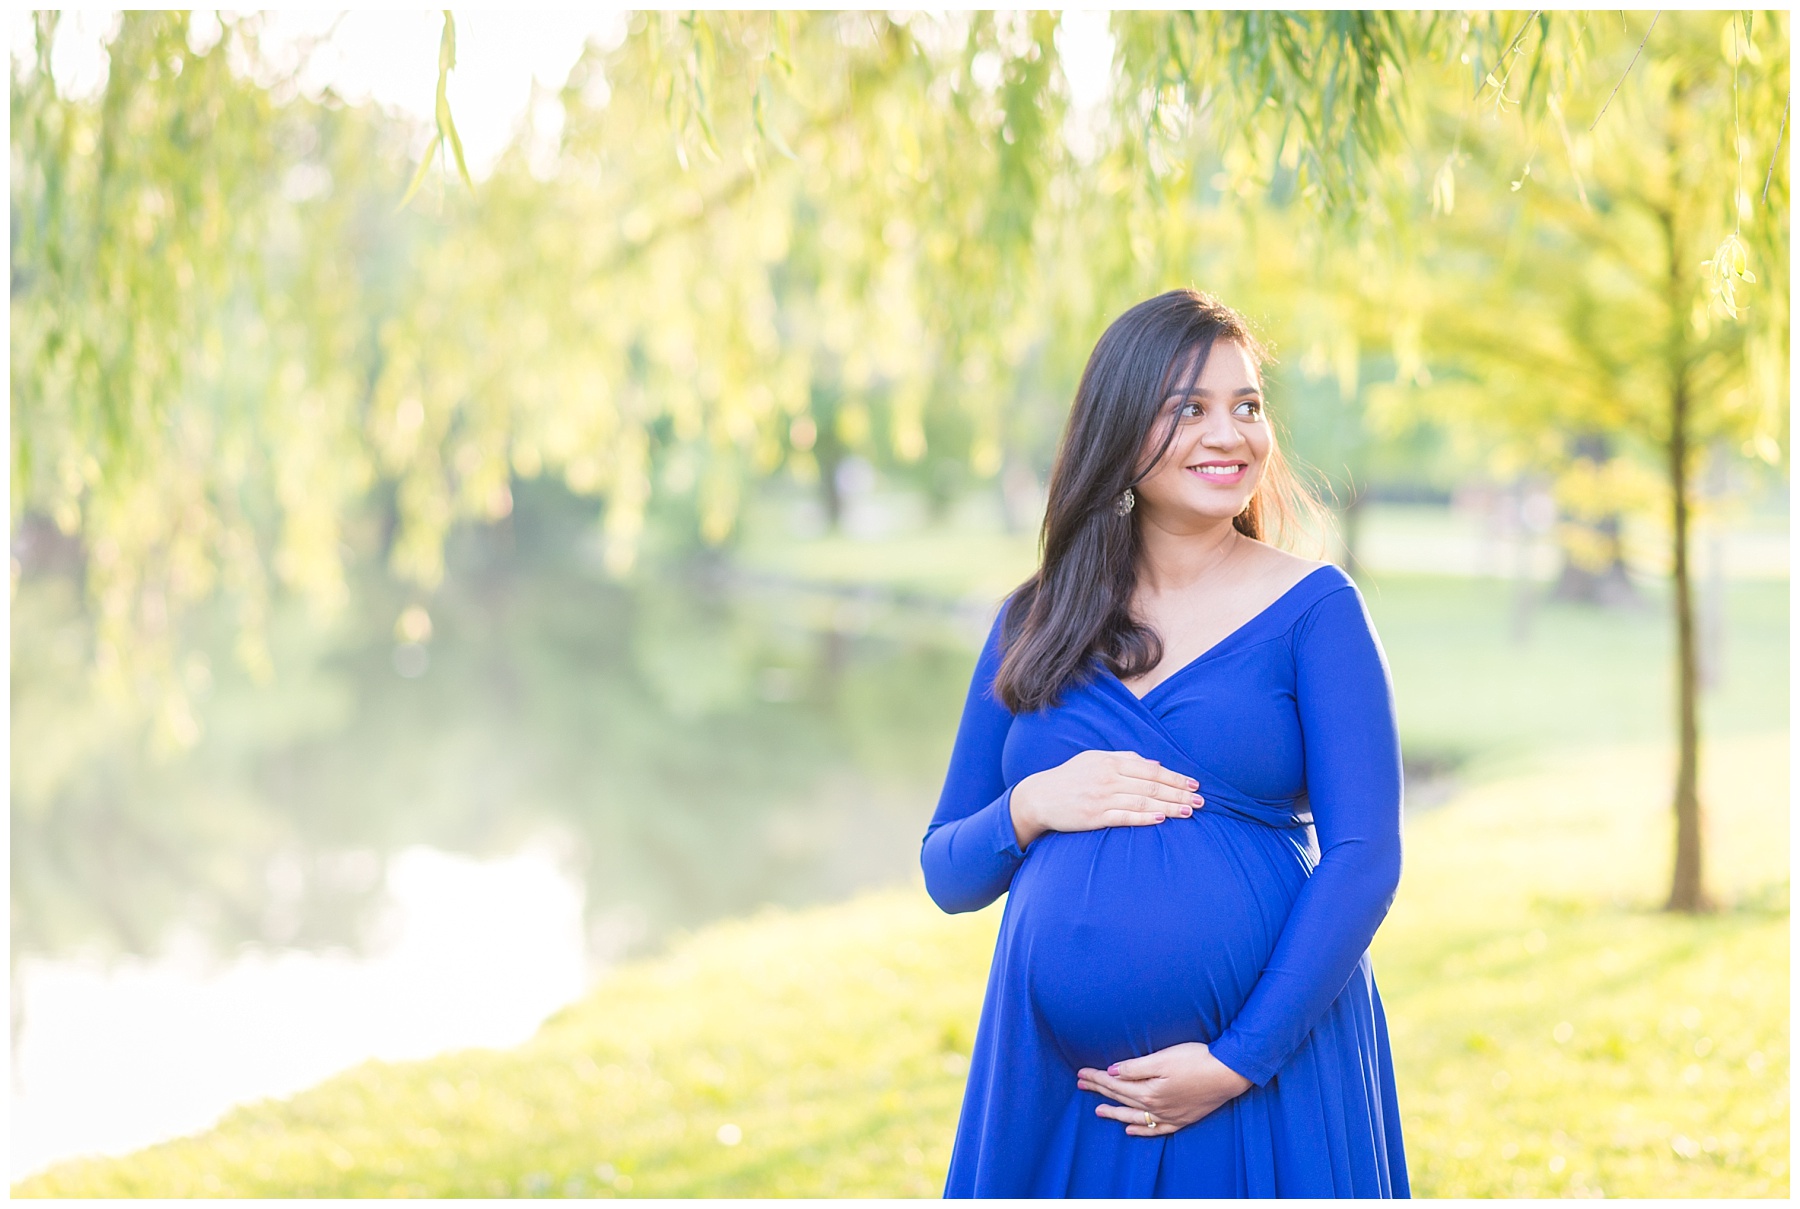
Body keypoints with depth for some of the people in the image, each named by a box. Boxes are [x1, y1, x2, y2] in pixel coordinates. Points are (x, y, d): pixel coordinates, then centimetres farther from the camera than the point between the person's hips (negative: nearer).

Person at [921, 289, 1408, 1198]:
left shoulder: (1313, 610, -1)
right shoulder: (1032, 626, 8)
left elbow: (1364, 858, -8)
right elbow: (948, 875, 11)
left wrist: (1238, 1061, -15)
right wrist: (1031, 808, -9)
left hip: (1264, 1078, -3)